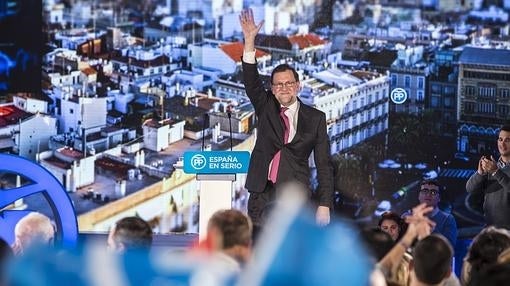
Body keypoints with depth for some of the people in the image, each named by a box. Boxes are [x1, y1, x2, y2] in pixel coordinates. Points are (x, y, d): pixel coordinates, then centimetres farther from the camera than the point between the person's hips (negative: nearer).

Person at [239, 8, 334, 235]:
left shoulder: (315, 118, 5)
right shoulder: (266, 108, 12)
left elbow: (323, 165, 2)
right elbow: (251, 81, -3)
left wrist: (324, 205, -7)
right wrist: (249, 40, -14)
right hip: (262, 193, 2)